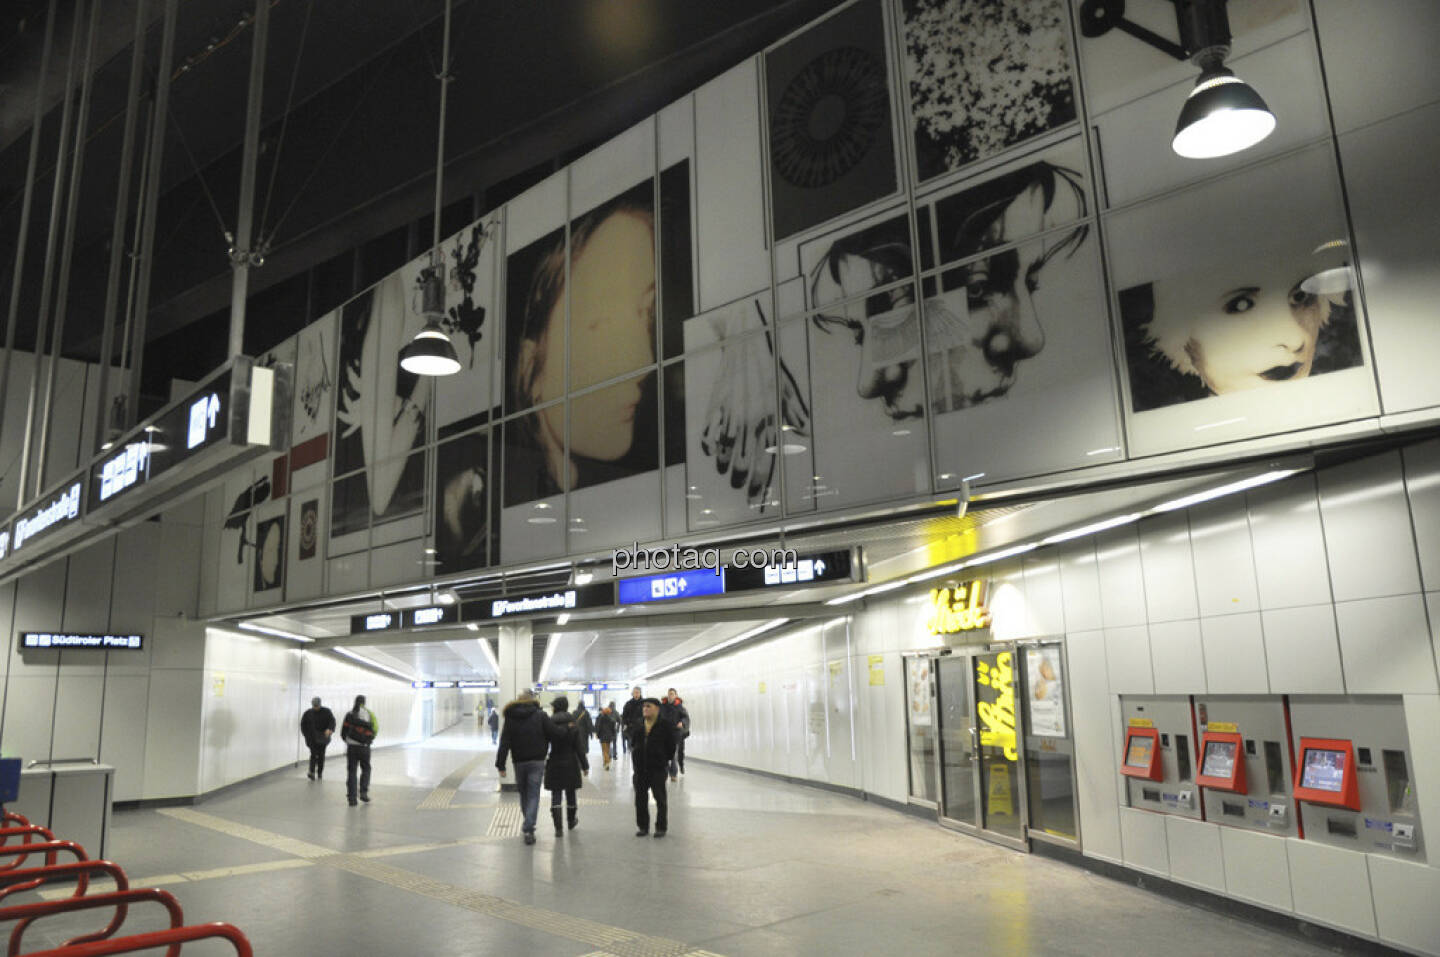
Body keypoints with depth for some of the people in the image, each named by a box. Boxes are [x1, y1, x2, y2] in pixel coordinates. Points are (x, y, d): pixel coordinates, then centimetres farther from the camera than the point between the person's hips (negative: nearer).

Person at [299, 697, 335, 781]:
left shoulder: (326, 712, -2)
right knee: (313, 754, -14)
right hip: (312, 738, 0)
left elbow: (332, 721, -10)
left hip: (322, 738, 0)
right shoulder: (308, 713, 2)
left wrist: (329, 729, -28)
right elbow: (303, 724, 11)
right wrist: (306, 734, 1)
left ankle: (320, 772, 19)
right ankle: (312, 772, -20)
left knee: (321, 755, 5)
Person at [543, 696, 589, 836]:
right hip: (571, 764, 2)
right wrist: (585, 765, 1)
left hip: (554, 764, -2)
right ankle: (571, 821, 34)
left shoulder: (549, 723, -8)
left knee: (555, 795, 2)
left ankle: (558, 828, -5)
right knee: (570, 793, 17)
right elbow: (578, 747, -4)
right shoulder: (573, 723, -4)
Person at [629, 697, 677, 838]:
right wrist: (635, 755, 11)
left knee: (660, 798, 4)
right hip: (640, 768, 4)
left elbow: (671, 746, -1)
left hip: (658, 768, -4)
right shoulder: (637, 726, 7)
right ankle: (643, 826, 21)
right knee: (640, 798, 9)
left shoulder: (665, 726, -5)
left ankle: (661, 827, 13)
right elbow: (632, 743, 17)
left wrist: (665, 760, 2)